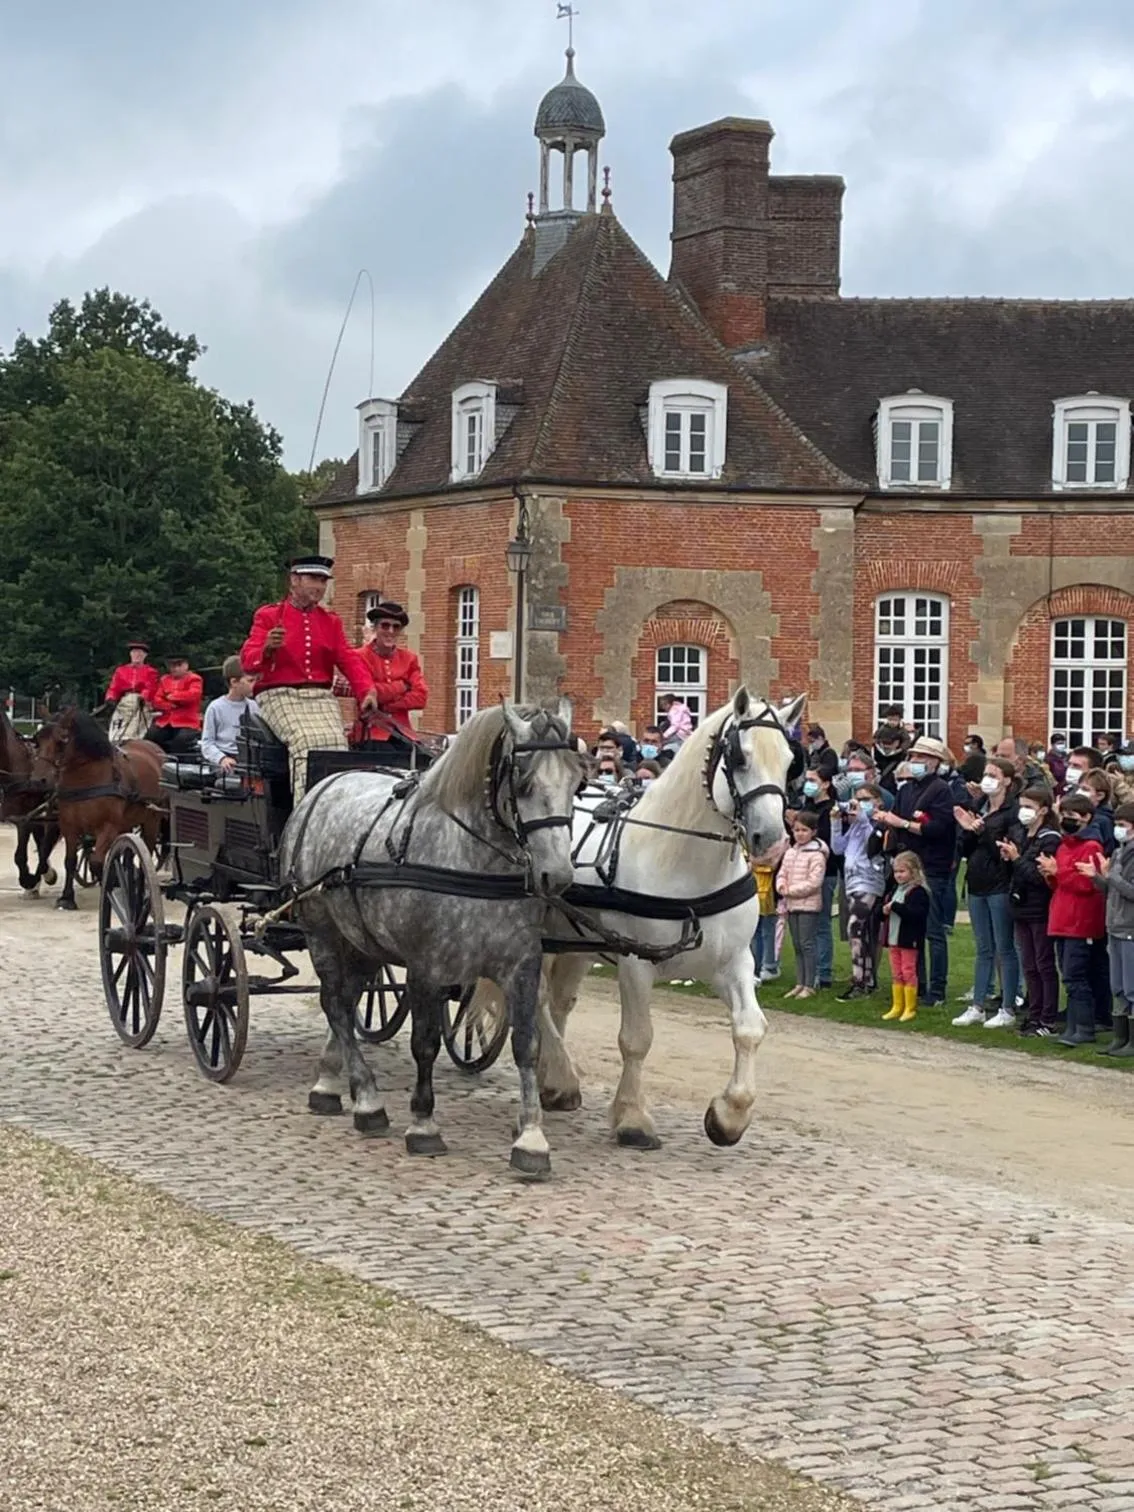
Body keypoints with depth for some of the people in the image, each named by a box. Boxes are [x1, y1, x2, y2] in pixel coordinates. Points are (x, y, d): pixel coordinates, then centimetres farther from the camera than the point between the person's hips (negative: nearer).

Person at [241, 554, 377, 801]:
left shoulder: (331, 621, 18)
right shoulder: (269, 616, 6)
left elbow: (349, 659, 7)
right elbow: (248, 661, -4)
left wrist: (367, 691, -12)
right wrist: (267, 649, -29)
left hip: (322, 697, 4)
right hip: (280, 695, -4)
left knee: (336, 742, -24)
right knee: (307, 741, -30)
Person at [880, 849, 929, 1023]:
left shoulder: (918, 892, -14)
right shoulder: (896, 890, 13)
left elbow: (917, 914, -27)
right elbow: (887, 909, 24)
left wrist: (895, 907, -28)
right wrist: (885, 910, 0)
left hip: (909, 941, -8)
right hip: (893, 940, 8)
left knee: (908, 972, -1)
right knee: (896, 974, 12)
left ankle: (910, 1008, 6)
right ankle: (897, 1007, 19)